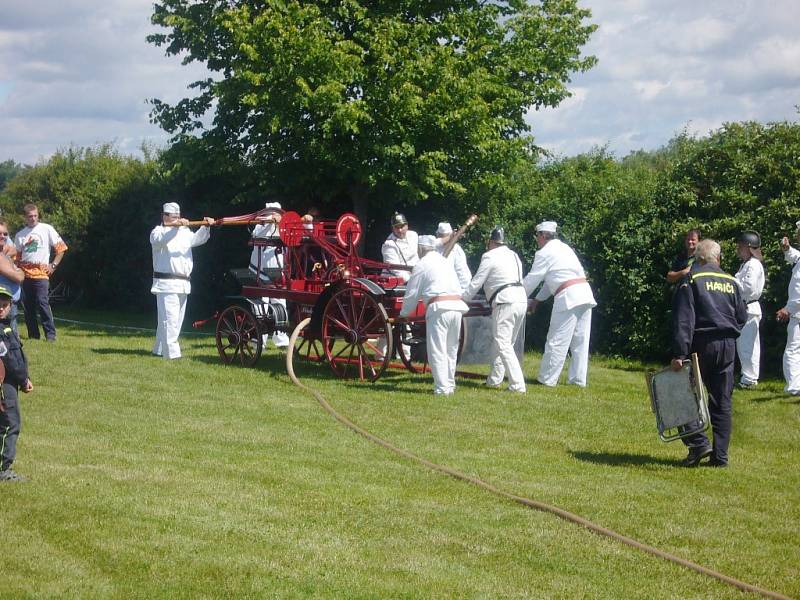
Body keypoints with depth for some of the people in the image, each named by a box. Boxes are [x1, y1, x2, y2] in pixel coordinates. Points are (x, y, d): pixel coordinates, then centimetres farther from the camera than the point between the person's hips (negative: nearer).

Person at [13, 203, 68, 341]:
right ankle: (33, 335, 11)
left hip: (41, 273, -4)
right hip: (24, 274, 4)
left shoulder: (46, 229, 4)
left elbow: (60, 248, 5)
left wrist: (53, 265, -1)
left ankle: (50, 334, -11)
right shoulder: (20, 235, 14)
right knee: (27, 305, 4)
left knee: (42, 303, -14)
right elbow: (17, 256, 20)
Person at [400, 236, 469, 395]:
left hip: (439, 308, -6)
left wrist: (404, 314, 21)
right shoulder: (445, 262, 21)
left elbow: (412, 294, 6)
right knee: (451, 350, 16)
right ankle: (450, 384, 20)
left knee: (437, 351, -3)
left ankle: (442, 388, -8)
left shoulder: (422, 265, 3)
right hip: (457, 305, 6)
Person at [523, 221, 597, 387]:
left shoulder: (544, 253, -3)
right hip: (585, 294, 8)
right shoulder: (564, 248, 23)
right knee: (580, 341, 9)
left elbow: (531, 280, 1)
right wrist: (537, 299, 30)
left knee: (557, 341, -3)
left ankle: (547, 379, 1)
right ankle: (578, 379, 12)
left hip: (568, 298, -8)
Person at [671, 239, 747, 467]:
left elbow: (683, 320, -13)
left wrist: (679, 354, -17)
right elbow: (742, 318, 14)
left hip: (702, 345, -4)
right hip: (728, 346, 4)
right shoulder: (731, 282, 10)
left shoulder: (692, 280, -5)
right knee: (722, 403, 7)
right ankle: (720, 456, 7)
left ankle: (698, 443, -8)